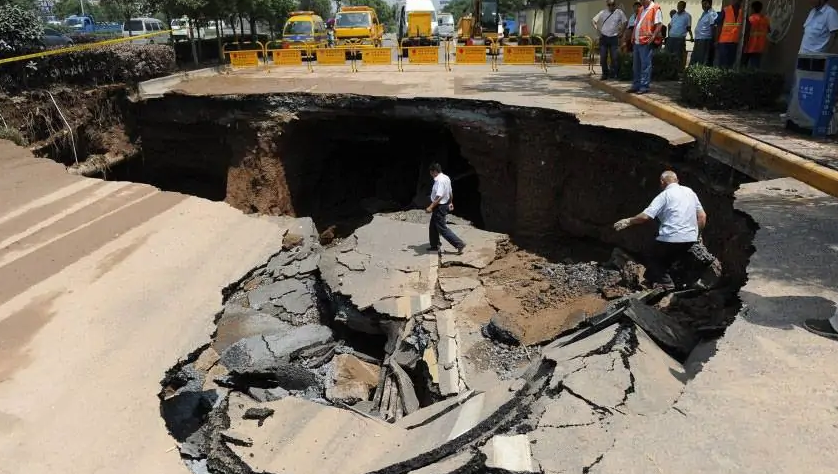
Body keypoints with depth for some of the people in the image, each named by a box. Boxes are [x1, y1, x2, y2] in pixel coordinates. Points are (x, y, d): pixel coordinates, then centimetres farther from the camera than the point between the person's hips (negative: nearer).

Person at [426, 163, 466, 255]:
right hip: (445, 205, 10)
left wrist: (430, 207, -30)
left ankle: (459, 244, -3)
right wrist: (450, 202, 31)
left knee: (442, 228, -4)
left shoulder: (440, 181, -24)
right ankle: (434, 246, 29)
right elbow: (450, 192, 17)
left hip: (439, 207, -10)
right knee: (433, 227, 19)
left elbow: (439, 196, -30)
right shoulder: (446, 178, 7)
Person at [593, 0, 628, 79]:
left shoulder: (619, 12, 0)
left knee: (614, 57, -3)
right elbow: (594, 21, 11)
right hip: (603, 37, 1)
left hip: (614, 38, -1)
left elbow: (625, 22, 10)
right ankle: (605, 74, 13)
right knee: (603, 57, 2)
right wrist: (598, 30, 3)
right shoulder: (602, 13, 2)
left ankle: (614, 74, 7)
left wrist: (620, 31, 4)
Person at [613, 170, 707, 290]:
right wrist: (697, 235, 24)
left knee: (655, 263, 9)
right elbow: (702, 216, 14)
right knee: (666, 262, 20)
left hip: (671, 238, -7)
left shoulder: (664, 195, -6)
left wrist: (628, 221, -1)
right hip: (690, 239, 7)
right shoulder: (689, 192, 14)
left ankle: (667, 286, -5)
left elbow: (645, 216, -14)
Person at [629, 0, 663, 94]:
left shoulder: (655, 8, -6)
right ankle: (636, 85, 20)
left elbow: (659, 24, -12)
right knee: (636, 65, 12)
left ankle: (644, 86, -3)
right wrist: (633, 37, 15)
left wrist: (653, 36, -21)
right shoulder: (641, 10, 19)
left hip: (646, 42, -8)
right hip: (637, 42, 8)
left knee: (645, 64, -6)